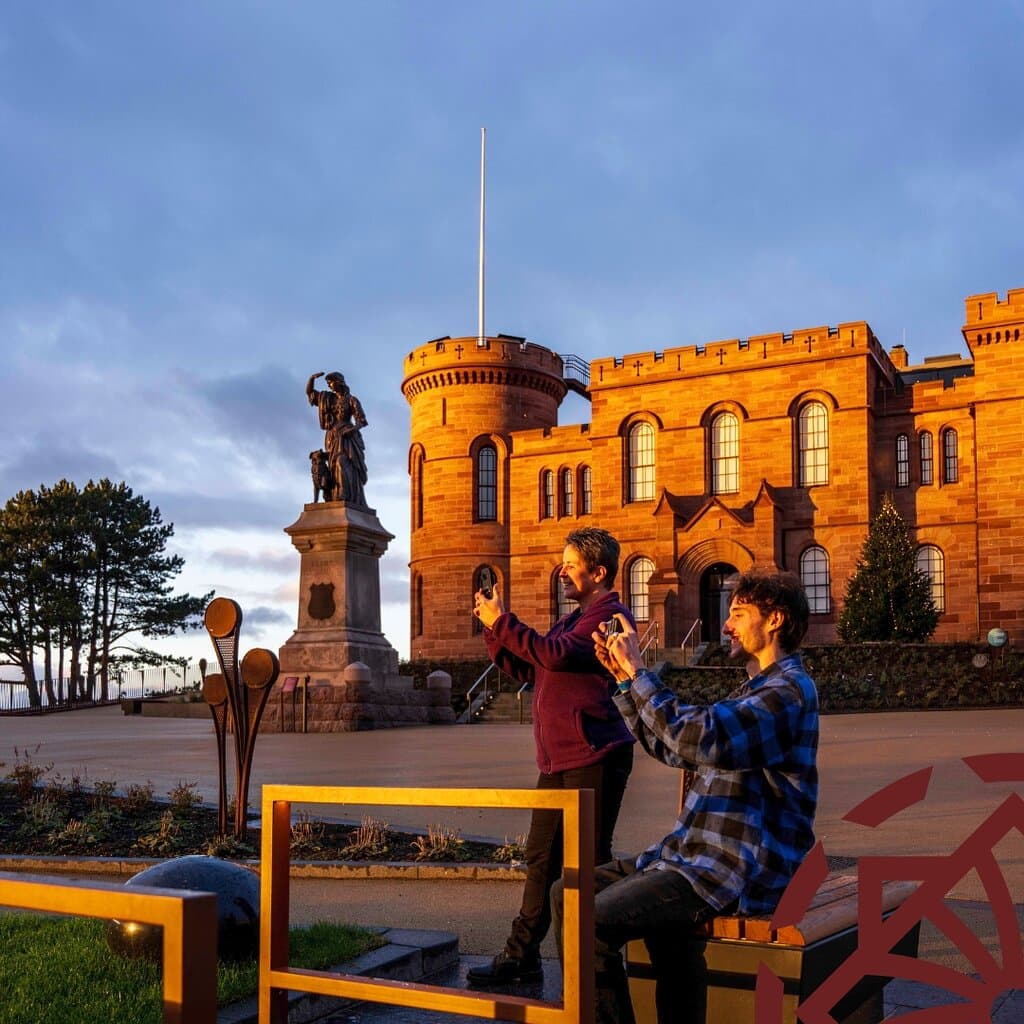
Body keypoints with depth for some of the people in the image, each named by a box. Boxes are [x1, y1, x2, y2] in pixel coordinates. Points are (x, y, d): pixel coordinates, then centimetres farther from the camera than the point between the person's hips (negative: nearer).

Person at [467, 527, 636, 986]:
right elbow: (524, 669, 20)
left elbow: (557, 655, -22)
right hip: (557, 758, 9)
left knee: (590, 860, -4)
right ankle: (521, 956, 22)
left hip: (593, 757, -9)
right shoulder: (571, 620, 22)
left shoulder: (610, 614, -8)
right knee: (541, 857, 13)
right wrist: (493, 628, 7)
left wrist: (502, 621, -17)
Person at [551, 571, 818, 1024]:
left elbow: (698, 740, -28)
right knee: (567, 895, 4)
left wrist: (638, 670, -19)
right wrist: (625, 677, 14)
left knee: (590, 922, -24)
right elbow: (668, 745, 24)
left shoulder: (790, 689, -13)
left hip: (736, 871, -10)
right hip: (690, 852, 10)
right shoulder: (754, 689, 20)